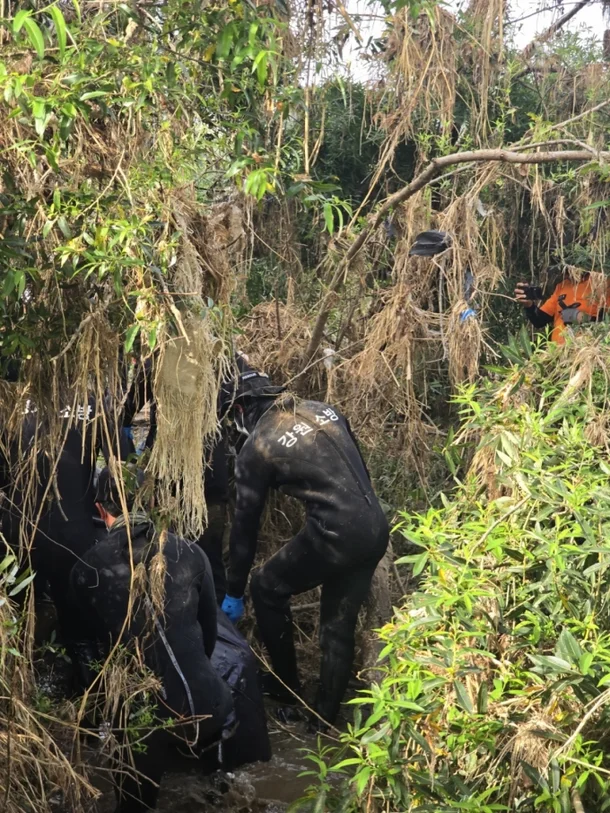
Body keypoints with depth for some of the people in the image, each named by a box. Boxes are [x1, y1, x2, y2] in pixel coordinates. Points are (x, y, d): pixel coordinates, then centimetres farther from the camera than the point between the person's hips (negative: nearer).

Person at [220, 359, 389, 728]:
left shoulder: (258, 447, -4)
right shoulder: (323, 409, 13)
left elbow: (246, 522, 2)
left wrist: (234, 592, 10)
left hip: (335, 536, -7)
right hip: (376, 529, 7)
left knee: (266, 589, 17)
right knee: (339, 626, 18)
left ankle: (287, 687, 27)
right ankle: (327, 718, 26)